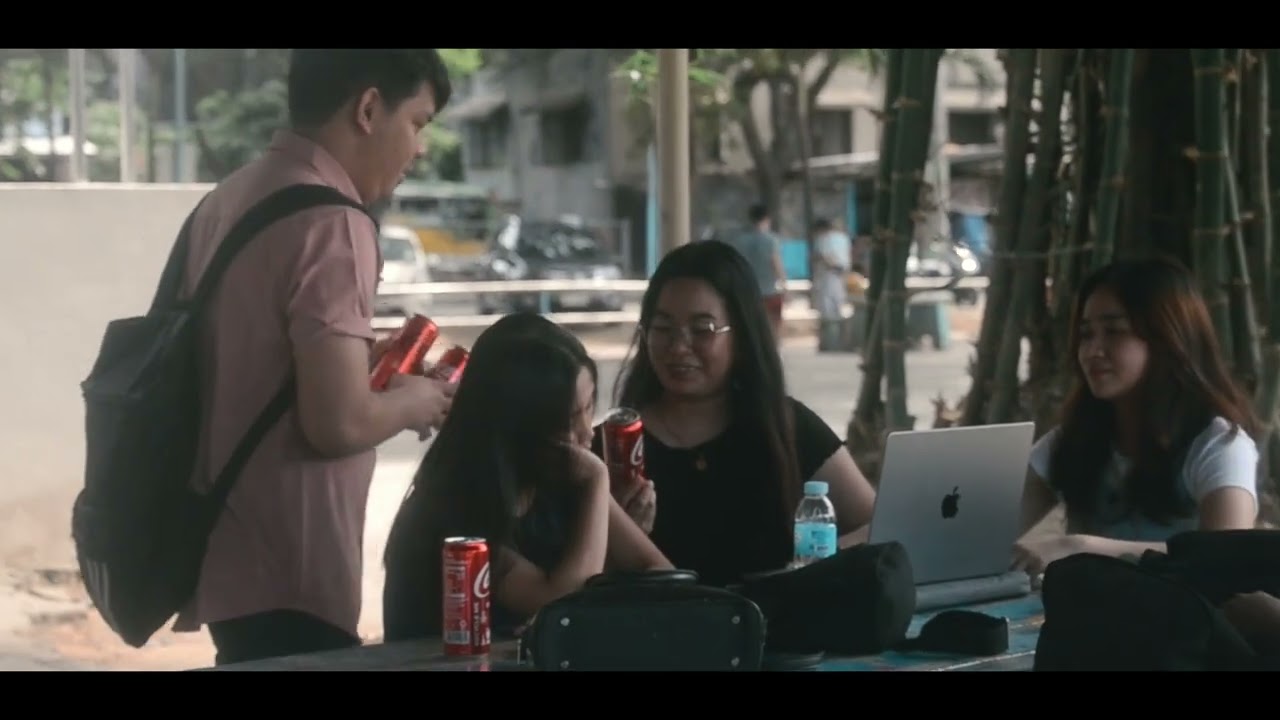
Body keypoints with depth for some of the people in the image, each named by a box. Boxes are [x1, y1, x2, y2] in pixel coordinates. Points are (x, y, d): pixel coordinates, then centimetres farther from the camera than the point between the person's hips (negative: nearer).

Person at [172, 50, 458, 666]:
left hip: (233, 554, 9)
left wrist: (367, 365, 17)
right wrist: (413, 401, -4)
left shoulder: (231, 200, 9)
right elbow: (338, 423, -23)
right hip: (287, 576, -9)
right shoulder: (330, 223, -17)